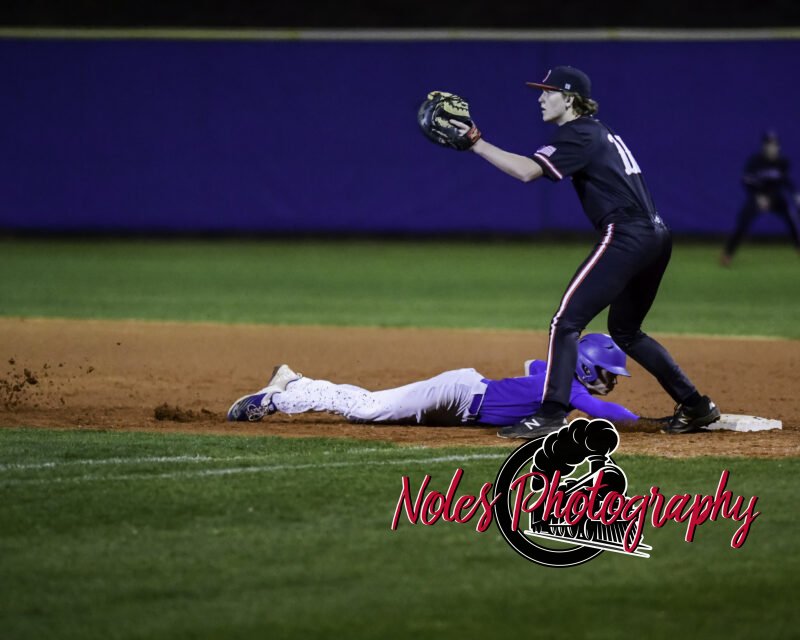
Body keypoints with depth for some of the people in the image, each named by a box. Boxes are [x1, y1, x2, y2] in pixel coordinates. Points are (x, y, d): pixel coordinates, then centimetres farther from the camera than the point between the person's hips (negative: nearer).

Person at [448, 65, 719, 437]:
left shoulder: (577, 135, -8)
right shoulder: (603, 134, 22)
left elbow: (527, 171, -21)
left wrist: (477, 144, -20)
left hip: (625, 236, -10)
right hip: (657, 236, 10)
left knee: (566, 320, -12)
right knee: (625, 330, 22)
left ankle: (551, 414, -20)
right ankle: (695, 406, 24)